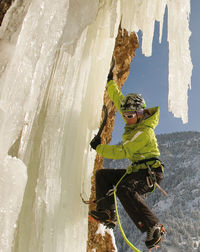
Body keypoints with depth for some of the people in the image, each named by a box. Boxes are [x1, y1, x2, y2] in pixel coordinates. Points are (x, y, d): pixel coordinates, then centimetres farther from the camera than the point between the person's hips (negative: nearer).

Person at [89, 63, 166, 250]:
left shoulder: (144, 131, -20)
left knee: (124, 189, -37)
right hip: (136, 170, 10)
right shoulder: (136, 120, 8)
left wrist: (99, 148, -12)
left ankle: (153, 227, -36)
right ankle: (107, 214, 2)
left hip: (150, 172, -10)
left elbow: (122, 152, -22)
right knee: (102, 175, 8)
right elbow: (118, 99, 22)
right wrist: (110, 81, 27)